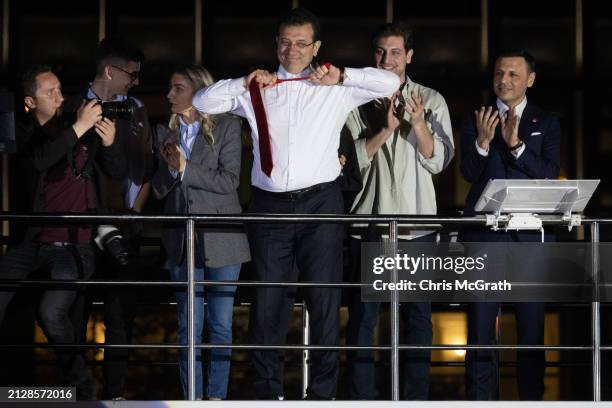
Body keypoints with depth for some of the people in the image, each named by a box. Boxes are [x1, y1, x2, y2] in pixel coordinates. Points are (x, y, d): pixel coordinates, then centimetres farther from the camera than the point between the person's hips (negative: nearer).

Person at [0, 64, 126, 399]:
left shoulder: (85, 128, 2)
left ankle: (80, 382, 1)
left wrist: (109, 144, -15)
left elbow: (118, 173, 4)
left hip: (73, 242, -3)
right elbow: (40, 160, -20)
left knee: (52, 314, -18)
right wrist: (78, 129, -28)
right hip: (33, 237, 3)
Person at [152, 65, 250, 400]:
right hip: (182, 240, 3)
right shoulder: (164, 133, 12)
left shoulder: (226, 127, 1)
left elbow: (229, 181, -8)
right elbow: (158, 190, 9)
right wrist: (170, 168, -10)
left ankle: (216, 397, 6)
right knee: (188, 326, 3)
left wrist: (186, 169, -11)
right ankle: (192, 399, 7)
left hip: (220, 238, -3)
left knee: (220, 325, 0)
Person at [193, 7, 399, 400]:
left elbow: (391, 83, 0)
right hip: (270, 205, 2)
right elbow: (203, 102, 6)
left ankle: (322, 393, 10)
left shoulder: (335, 90, 6)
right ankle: (269, 393, 17)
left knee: (325, 302, 1)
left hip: (320, 204, -2)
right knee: (268, 302, 7)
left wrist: (342, 76, -6)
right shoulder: (256, 91, 10)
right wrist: (244, 83, -5)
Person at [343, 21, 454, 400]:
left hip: (417, 223, 1)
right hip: (369, 220, -1)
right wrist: (385, 131, -17)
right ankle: (361, 399, 5)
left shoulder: (431, 101, 7)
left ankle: (416, 399, 8)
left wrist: (418, 124, -17)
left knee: (418, 315, 2)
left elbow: (439, 160, -1)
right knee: (363, 315, 0)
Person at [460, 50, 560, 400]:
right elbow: (469, 173, 0)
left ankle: (531, 397, 8)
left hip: (529, 236, 0)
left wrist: (516, 144, -17)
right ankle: (478, 398, 5)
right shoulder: (476, 121, 9)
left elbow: (550, 173, -4)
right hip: (484, 235, 0)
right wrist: (482, 141, -18)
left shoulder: (547, 124, 9)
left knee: (532, 325, 2)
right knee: (480, 326, 1)